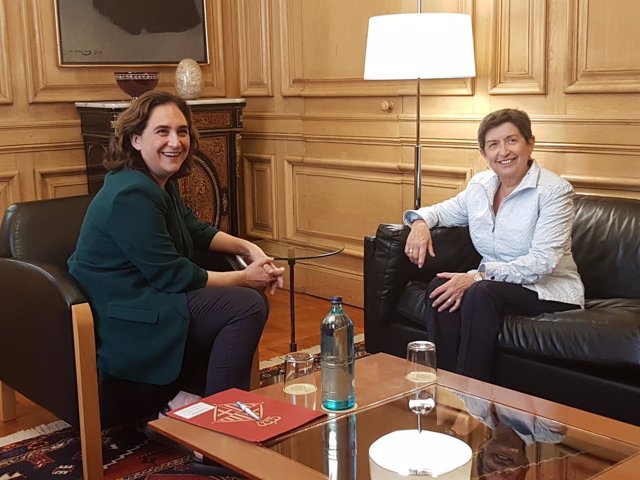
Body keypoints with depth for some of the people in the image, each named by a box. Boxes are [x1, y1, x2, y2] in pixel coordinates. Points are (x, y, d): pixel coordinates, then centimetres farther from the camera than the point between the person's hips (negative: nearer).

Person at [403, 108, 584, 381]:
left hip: (549, 289, -5)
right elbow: (444, 211, 21)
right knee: (441, 287, -23)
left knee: (481, 293, -33)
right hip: (495, 283, 6)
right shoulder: (480, 185, 6)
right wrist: (420, 221, -6)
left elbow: (542, 262, -21)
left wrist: (478, 276, -28)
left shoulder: (554, 190, -13)